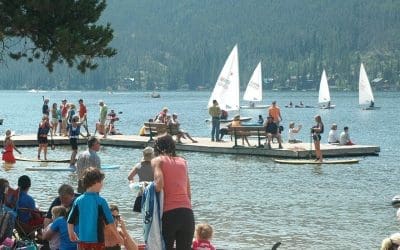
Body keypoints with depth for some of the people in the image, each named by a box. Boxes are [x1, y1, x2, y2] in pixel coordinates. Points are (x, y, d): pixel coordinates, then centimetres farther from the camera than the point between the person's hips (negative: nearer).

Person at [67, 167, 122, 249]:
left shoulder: (78, 201, 1)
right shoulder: (100, 201, -10)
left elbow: (70, 221, 7)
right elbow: (110, 222, -9)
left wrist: (71, 234, 25)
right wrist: (118, 237, 3)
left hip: (82, 240, 4)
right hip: (97, 240, -4)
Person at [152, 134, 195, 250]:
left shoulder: (158, 160, 4)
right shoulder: (183, 161, 17)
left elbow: (159, 185, -13)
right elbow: (189, 193, 16)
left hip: (169, 213, -4)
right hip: (187, 212, 4)